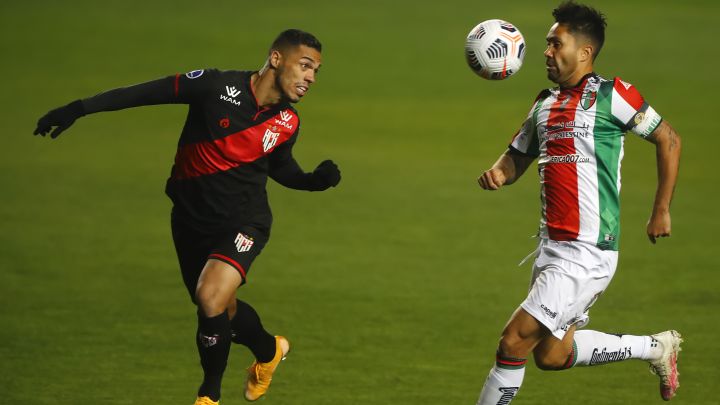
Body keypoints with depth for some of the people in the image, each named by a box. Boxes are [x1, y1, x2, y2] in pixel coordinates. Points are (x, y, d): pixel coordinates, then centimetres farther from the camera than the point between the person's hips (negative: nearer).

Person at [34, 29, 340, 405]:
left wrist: (315, 180, -8)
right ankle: (268, 350, 49)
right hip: (191, 219, 1)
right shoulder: (217, 86, -19)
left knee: (211, 299, -24)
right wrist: (79, 108, -13)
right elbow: (149, 92, -12)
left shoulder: (287, 124, -8)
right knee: (222, 313, 15)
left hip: (242, 222, -1)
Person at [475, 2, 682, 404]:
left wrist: (661, 212, -2)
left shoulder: (610, 95, -8)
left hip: (587, 253, -9)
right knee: (551, 355, 15)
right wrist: (498, 173, -1)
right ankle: (657, 347, 30)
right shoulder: (546, 104, 14)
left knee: (514, 342, -12)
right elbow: (517, 158, 23)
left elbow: (669, 140, -2)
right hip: (552, 246, 9)